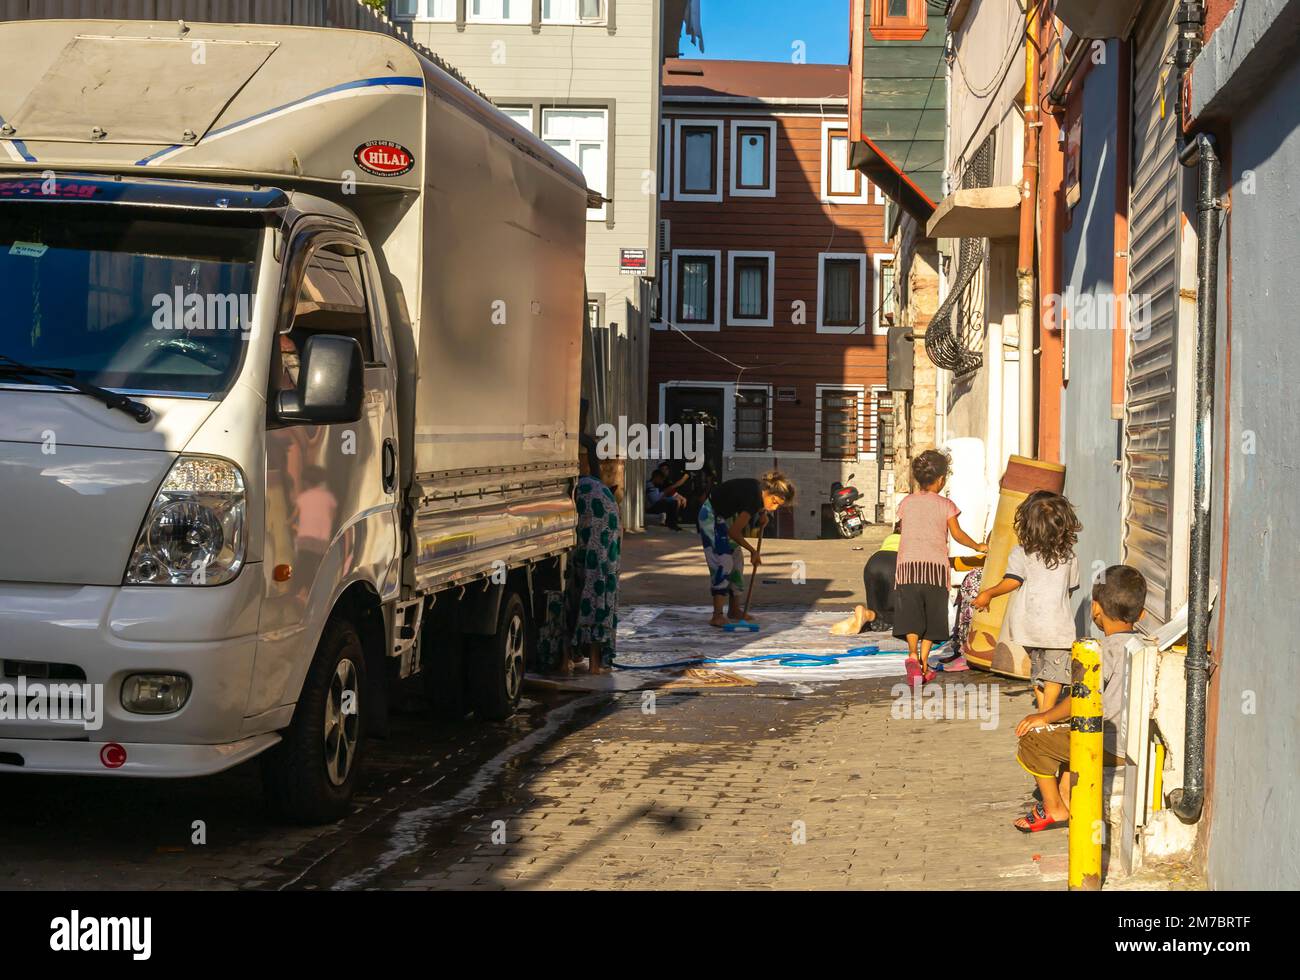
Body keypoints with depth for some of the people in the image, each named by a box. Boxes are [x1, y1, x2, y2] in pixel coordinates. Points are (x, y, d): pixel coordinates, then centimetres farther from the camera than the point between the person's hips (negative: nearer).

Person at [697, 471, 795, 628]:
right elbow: (733, 532, -24)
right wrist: (753, 551, -12)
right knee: (723, 562, -18)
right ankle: (717, 615, -22)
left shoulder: (759, 488, -7)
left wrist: (762, 514, 1)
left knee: (737, 559, 11)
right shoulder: (754, 497, -32)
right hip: (711, 516, -10)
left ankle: (734, 610, 20)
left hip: (725, 516, 10)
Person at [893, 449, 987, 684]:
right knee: (931, 619, 10)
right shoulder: (945, 505, 4)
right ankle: (924, 663, 8)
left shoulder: (906, 502, 11)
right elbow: (957, 534, 6)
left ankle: (913, 656, -26)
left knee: (911, 618, -3)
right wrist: (977, 546, 22)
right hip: (936, 567, -1)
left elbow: (905, 531, 15)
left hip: (907, 564, 1)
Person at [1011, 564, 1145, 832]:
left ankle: (1054, 809, 14)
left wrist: (1044, 717, -5)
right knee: (1067, 726, 32)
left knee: (1033, 737, 2)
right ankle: (1066, 795, 32)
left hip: (1111, 747, -9)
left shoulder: (1106, 649, -19)